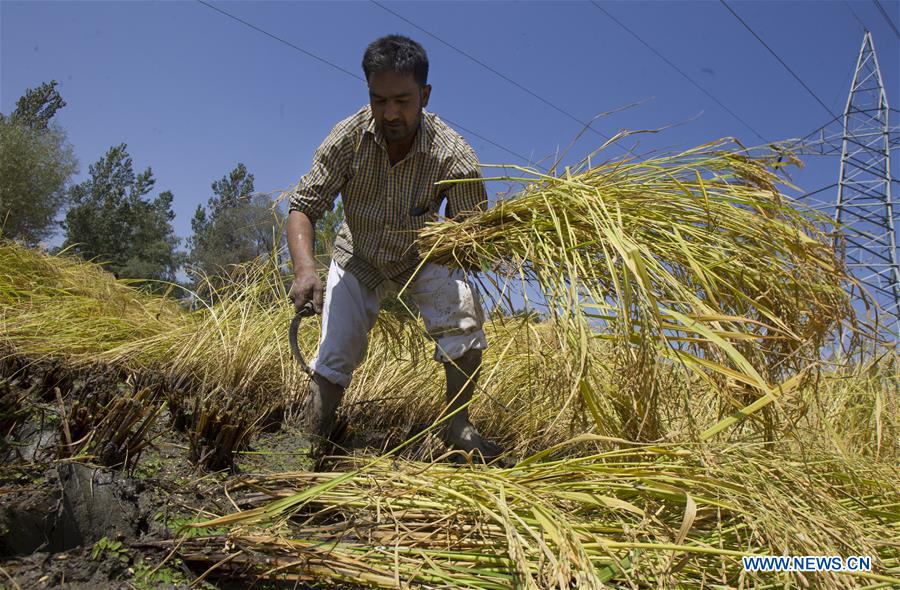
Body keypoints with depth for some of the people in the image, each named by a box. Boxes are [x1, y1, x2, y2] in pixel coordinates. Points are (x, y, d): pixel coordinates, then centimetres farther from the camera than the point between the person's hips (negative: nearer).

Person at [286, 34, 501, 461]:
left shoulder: (453, 155, -27)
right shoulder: (348, 137, -24)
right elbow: (303, 206, -23)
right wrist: (304, 268, -40)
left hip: (423, 255, 0)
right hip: (359, 257, 1)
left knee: (464, 317, -26)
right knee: (334, 357, -8)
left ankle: (456, 426, -8)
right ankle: (316, 446, 14)